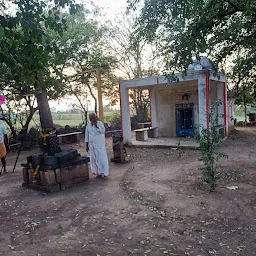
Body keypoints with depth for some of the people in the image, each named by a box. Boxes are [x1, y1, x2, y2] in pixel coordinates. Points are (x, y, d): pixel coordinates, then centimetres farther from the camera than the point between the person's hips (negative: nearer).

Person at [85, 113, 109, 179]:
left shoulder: (100, 123, -2)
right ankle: (98, 173, 15)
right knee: (94, 159, 4)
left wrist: (96, 125, -23)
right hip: (92, 145, 4)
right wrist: (86, 145, 10)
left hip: (100, 144, -3)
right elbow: (87, 136, 12)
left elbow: (103, 131, -18)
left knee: (102, 158, -4)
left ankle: (105, 173, 2)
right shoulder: (88, 126, 8)